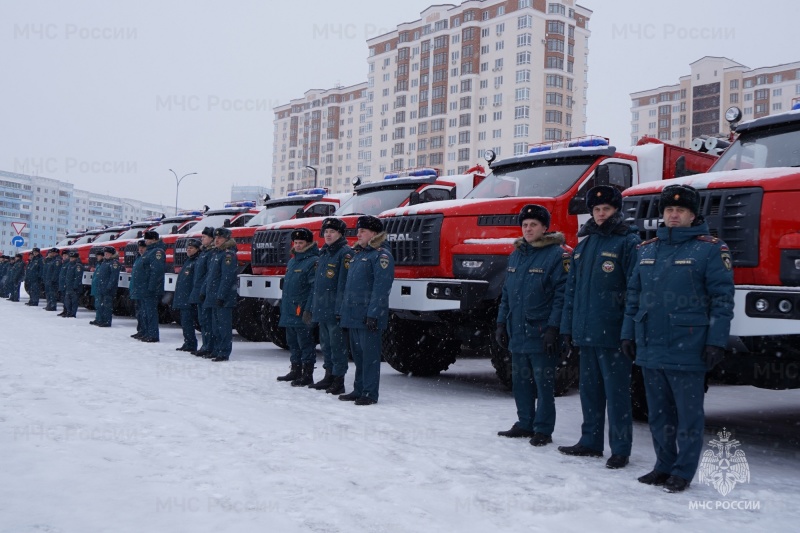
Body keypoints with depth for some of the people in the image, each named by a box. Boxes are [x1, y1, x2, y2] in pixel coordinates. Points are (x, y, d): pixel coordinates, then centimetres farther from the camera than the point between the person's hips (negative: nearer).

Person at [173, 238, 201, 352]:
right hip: (183, 298, 10)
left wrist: (193, 296, -24)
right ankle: (187, 344, 19)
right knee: (184, 322, 13)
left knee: (187, 321, -10)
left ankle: (191, 345, -6)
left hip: (189, 299, -10)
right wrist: (178, 297, 22)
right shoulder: (188, 261, 20)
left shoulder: (197, 262, -10)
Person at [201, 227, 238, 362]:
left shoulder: (228, 254, -12)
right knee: (215, 325, 15)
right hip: (214, 296, 10)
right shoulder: (215, 253, 18)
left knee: (224, 325, -6)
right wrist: (204, 291, 18)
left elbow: (227, 277, -19)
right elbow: (209, 275, 23)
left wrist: (221, 295, -23)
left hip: (223, 298, -10)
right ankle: (216, 350, 23)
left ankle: (224, 353, -3)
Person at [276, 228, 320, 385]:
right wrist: (284, 307, 20)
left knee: (305, 343, -3)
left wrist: (309, 310, -22)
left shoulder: (313, 261, -11)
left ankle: (307, 375, 3)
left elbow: (315, 288, -17)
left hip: (302, 312, -9)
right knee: (293, 343, 16)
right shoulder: (292, 261, 17)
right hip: (289, 312, 9)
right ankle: (295, 371, 27)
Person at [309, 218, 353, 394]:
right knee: (326, 345, 15)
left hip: (334, 310, -9)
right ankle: (329, 376, 25)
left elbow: (344, 283, -16)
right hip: (322, 309, 9)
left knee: (338, 345, -4)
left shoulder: (345, 253, -9)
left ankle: (338, 381, 2)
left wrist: (340, 309, -21)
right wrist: (312, 307, 17)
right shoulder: (323, 253, 17)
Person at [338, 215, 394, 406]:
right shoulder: (358, 254, 19)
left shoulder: (381, 255, -10)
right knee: (357, 354, 13)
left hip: (368, 316, -9)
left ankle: (370, 393, 1)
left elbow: (381, 287, -17)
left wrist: (373, 314, -22)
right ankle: (359, 390, 22)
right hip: (353, 315, 9)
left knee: (370, 354, -4)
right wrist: (343, 309, 19)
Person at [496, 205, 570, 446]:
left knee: (543, 383, 1)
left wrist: (553, 327, -19)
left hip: (541, 334, -7)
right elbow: (506, 293, 20)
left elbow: (562, 294, -13)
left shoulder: (557, 254, -8)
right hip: (517, 333, 7)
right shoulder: (516, 256, 15)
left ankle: (543, 430, 10)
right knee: (520, 381, 14)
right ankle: (525, 424, 26)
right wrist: (502, 323, 15)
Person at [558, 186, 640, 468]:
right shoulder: (584, 242, 16)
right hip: (585, 332, 7)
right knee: (589, 389, 15)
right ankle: (590, 442, 26)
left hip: (613, 332, -7)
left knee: (616, 392, 0)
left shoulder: (628, 241, -5)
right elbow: (572, 287, 18)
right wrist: (567, 326, 14)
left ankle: (620, 449, 10)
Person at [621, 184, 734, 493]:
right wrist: (628, 334, 12)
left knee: (688, 415, 4)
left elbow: (723, 298, -8)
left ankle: (683, 471, 16)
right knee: (658, 414, 14)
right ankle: (664, 466, 27)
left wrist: (716, 341, -14)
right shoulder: (647, 250, 13)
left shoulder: (710, 249, -4)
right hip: (650, 349, 6)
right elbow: (634, 296, 17)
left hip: (687, 350, -5)